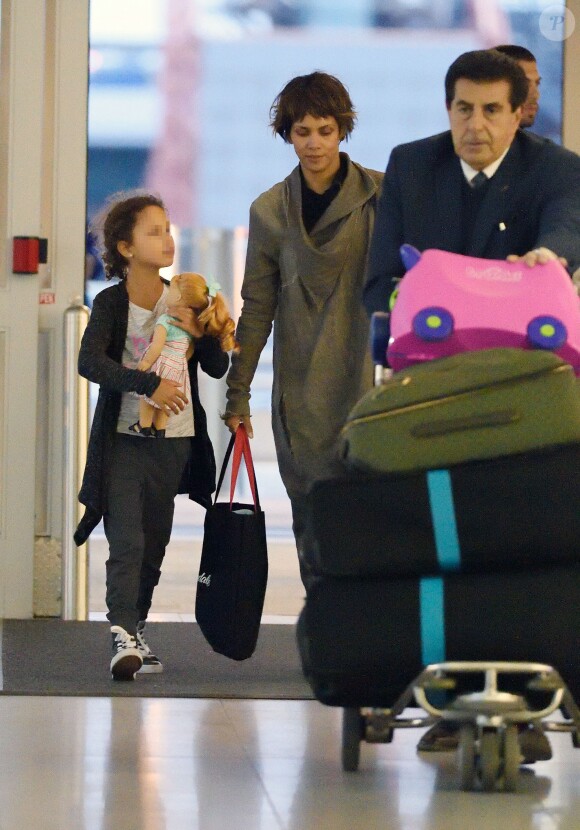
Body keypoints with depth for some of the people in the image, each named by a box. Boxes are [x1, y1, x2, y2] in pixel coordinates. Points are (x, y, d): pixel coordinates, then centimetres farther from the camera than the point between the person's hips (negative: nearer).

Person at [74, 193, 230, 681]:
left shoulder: (183, 301, 7)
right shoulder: (112, 303, -5)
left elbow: (218, 369, 8)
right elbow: (90, 361, -20)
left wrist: (200, 334, -11)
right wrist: (149, 384, -28)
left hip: (174, 443, 4)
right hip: (123, 440, -4)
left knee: (154, 544, 10)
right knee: (127, 541, -16)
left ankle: (136, 630, 23)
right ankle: (122, 637, -23)